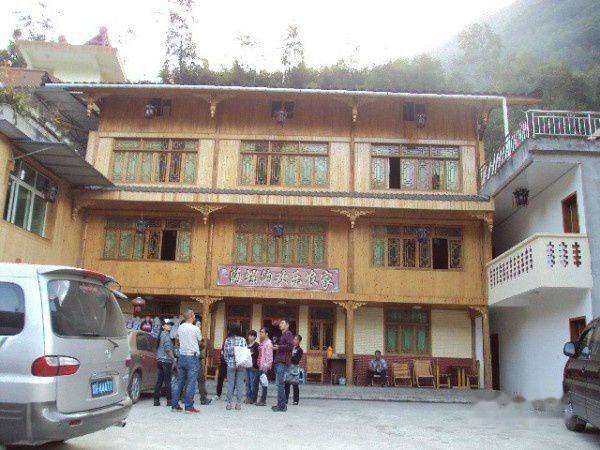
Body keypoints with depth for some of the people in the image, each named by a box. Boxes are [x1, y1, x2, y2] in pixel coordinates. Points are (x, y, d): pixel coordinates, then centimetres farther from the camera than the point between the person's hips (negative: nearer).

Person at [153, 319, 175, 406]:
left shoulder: (160, 334, 16)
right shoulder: (166, 335, -11)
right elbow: (168, 349, -18)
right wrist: (173, 359, -10)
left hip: (159, 360, 8)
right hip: (166, 360, -8)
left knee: (159, 381, 9)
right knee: (167, 381, -3)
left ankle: (156, 400, 8)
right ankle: (169, 400, 1)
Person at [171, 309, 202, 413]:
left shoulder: (180, 327, 4)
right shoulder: (195, 329, -11)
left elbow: (178, 340, 14)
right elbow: (199, 341, 3)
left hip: (182, 356, 5)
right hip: (193, 357, -5)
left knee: (179, 381, 12)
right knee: (191, 383, -1)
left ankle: (174, 405, 16)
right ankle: (189, 407, 0)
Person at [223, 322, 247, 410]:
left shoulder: (227, 340, 0)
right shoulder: (242, 339, -3)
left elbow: (225, 353, 3)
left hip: (230, 364, 1)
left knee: (230, 384, 7)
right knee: (240, 383, 5)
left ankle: (229, 403, 9)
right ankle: (238, 403, 6)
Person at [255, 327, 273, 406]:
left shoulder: (268, 343, -11)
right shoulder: (262, 342, 17)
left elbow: (269, 356, -16)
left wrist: (266, 366, -19)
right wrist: (258, 363, 13)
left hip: (264, 366, -9)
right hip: (259, 365, 9)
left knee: (263, 383, -2)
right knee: (255, 382, 12)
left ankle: (263, 401, 4)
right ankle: (254, 399, 21)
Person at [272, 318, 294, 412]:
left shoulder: (288, 334, -5)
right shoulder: (282, 335, 25)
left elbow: (290, 346, -18)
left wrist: (278, 347, -14)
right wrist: (276, 347, 15)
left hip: (283, 362, -10)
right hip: (279, 362, 10)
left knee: (280, 383, -11)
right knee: (279, 383, 11)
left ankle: (281, 405, -9)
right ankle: (281, 404, 15)